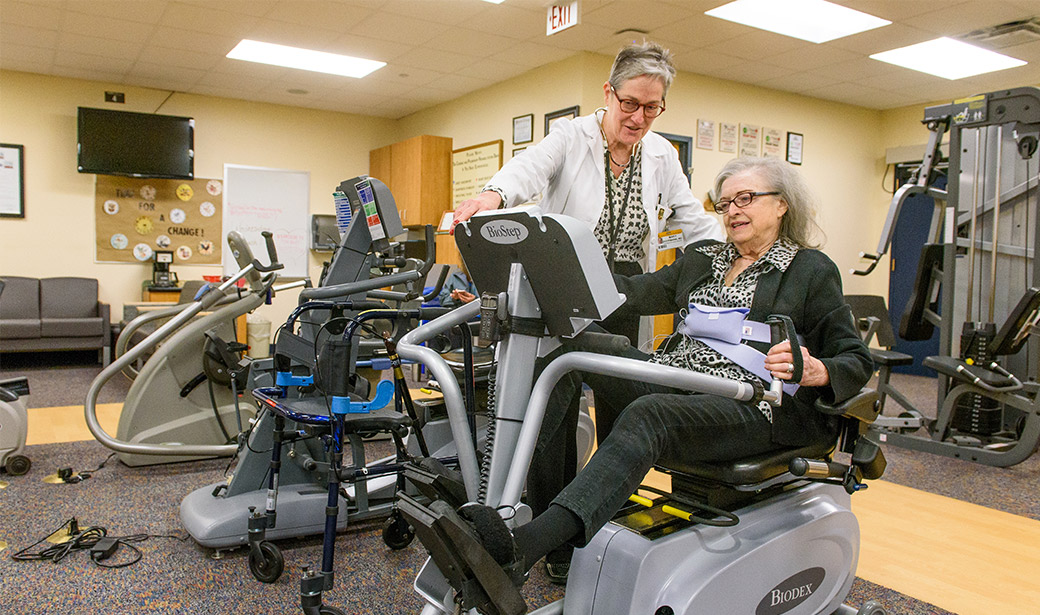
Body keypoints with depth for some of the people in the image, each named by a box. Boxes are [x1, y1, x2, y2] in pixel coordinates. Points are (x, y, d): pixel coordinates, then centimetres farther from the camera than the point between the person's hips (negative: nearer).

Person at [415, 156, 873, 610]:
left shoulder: (812, 271, 8)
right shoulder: (702, 258, 23)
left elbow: (857, 360, 4)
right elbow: (634, 293, 13)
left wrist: (815, 371, -20)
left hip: (754, 402, -6)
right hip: (676, 381, 6)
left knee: (646, 416, -37)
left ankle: (520, 549, -52)